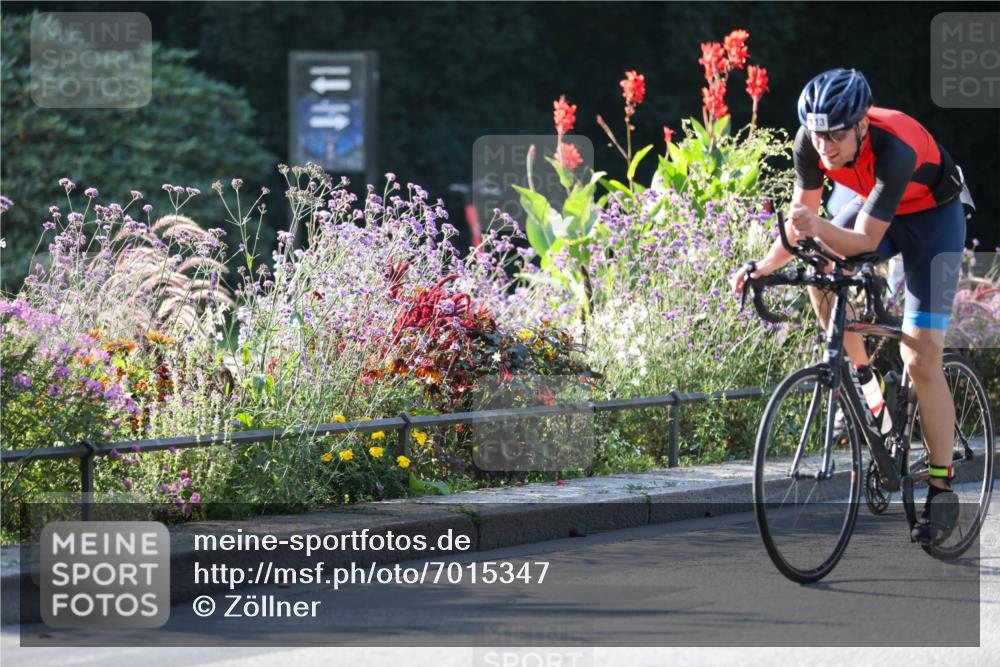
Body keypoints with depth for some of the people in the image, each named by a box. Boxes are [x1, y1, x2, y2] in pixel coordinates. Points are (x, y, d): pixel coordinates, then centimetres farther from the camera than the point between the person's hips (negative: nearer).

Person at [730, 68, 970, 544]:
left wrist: (819, 228, -55)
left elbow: (864, 240, -36)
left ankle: (942, 489, -5)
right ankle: (864, 376, -2)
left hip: (933, 215, -6)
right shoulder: (811, 142, -23)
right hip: (875, 204, 6)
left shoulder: (894, 151, -39)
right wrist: (767, 264, -27)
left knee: (921, 358, -13)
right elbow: (802, 216, -11)